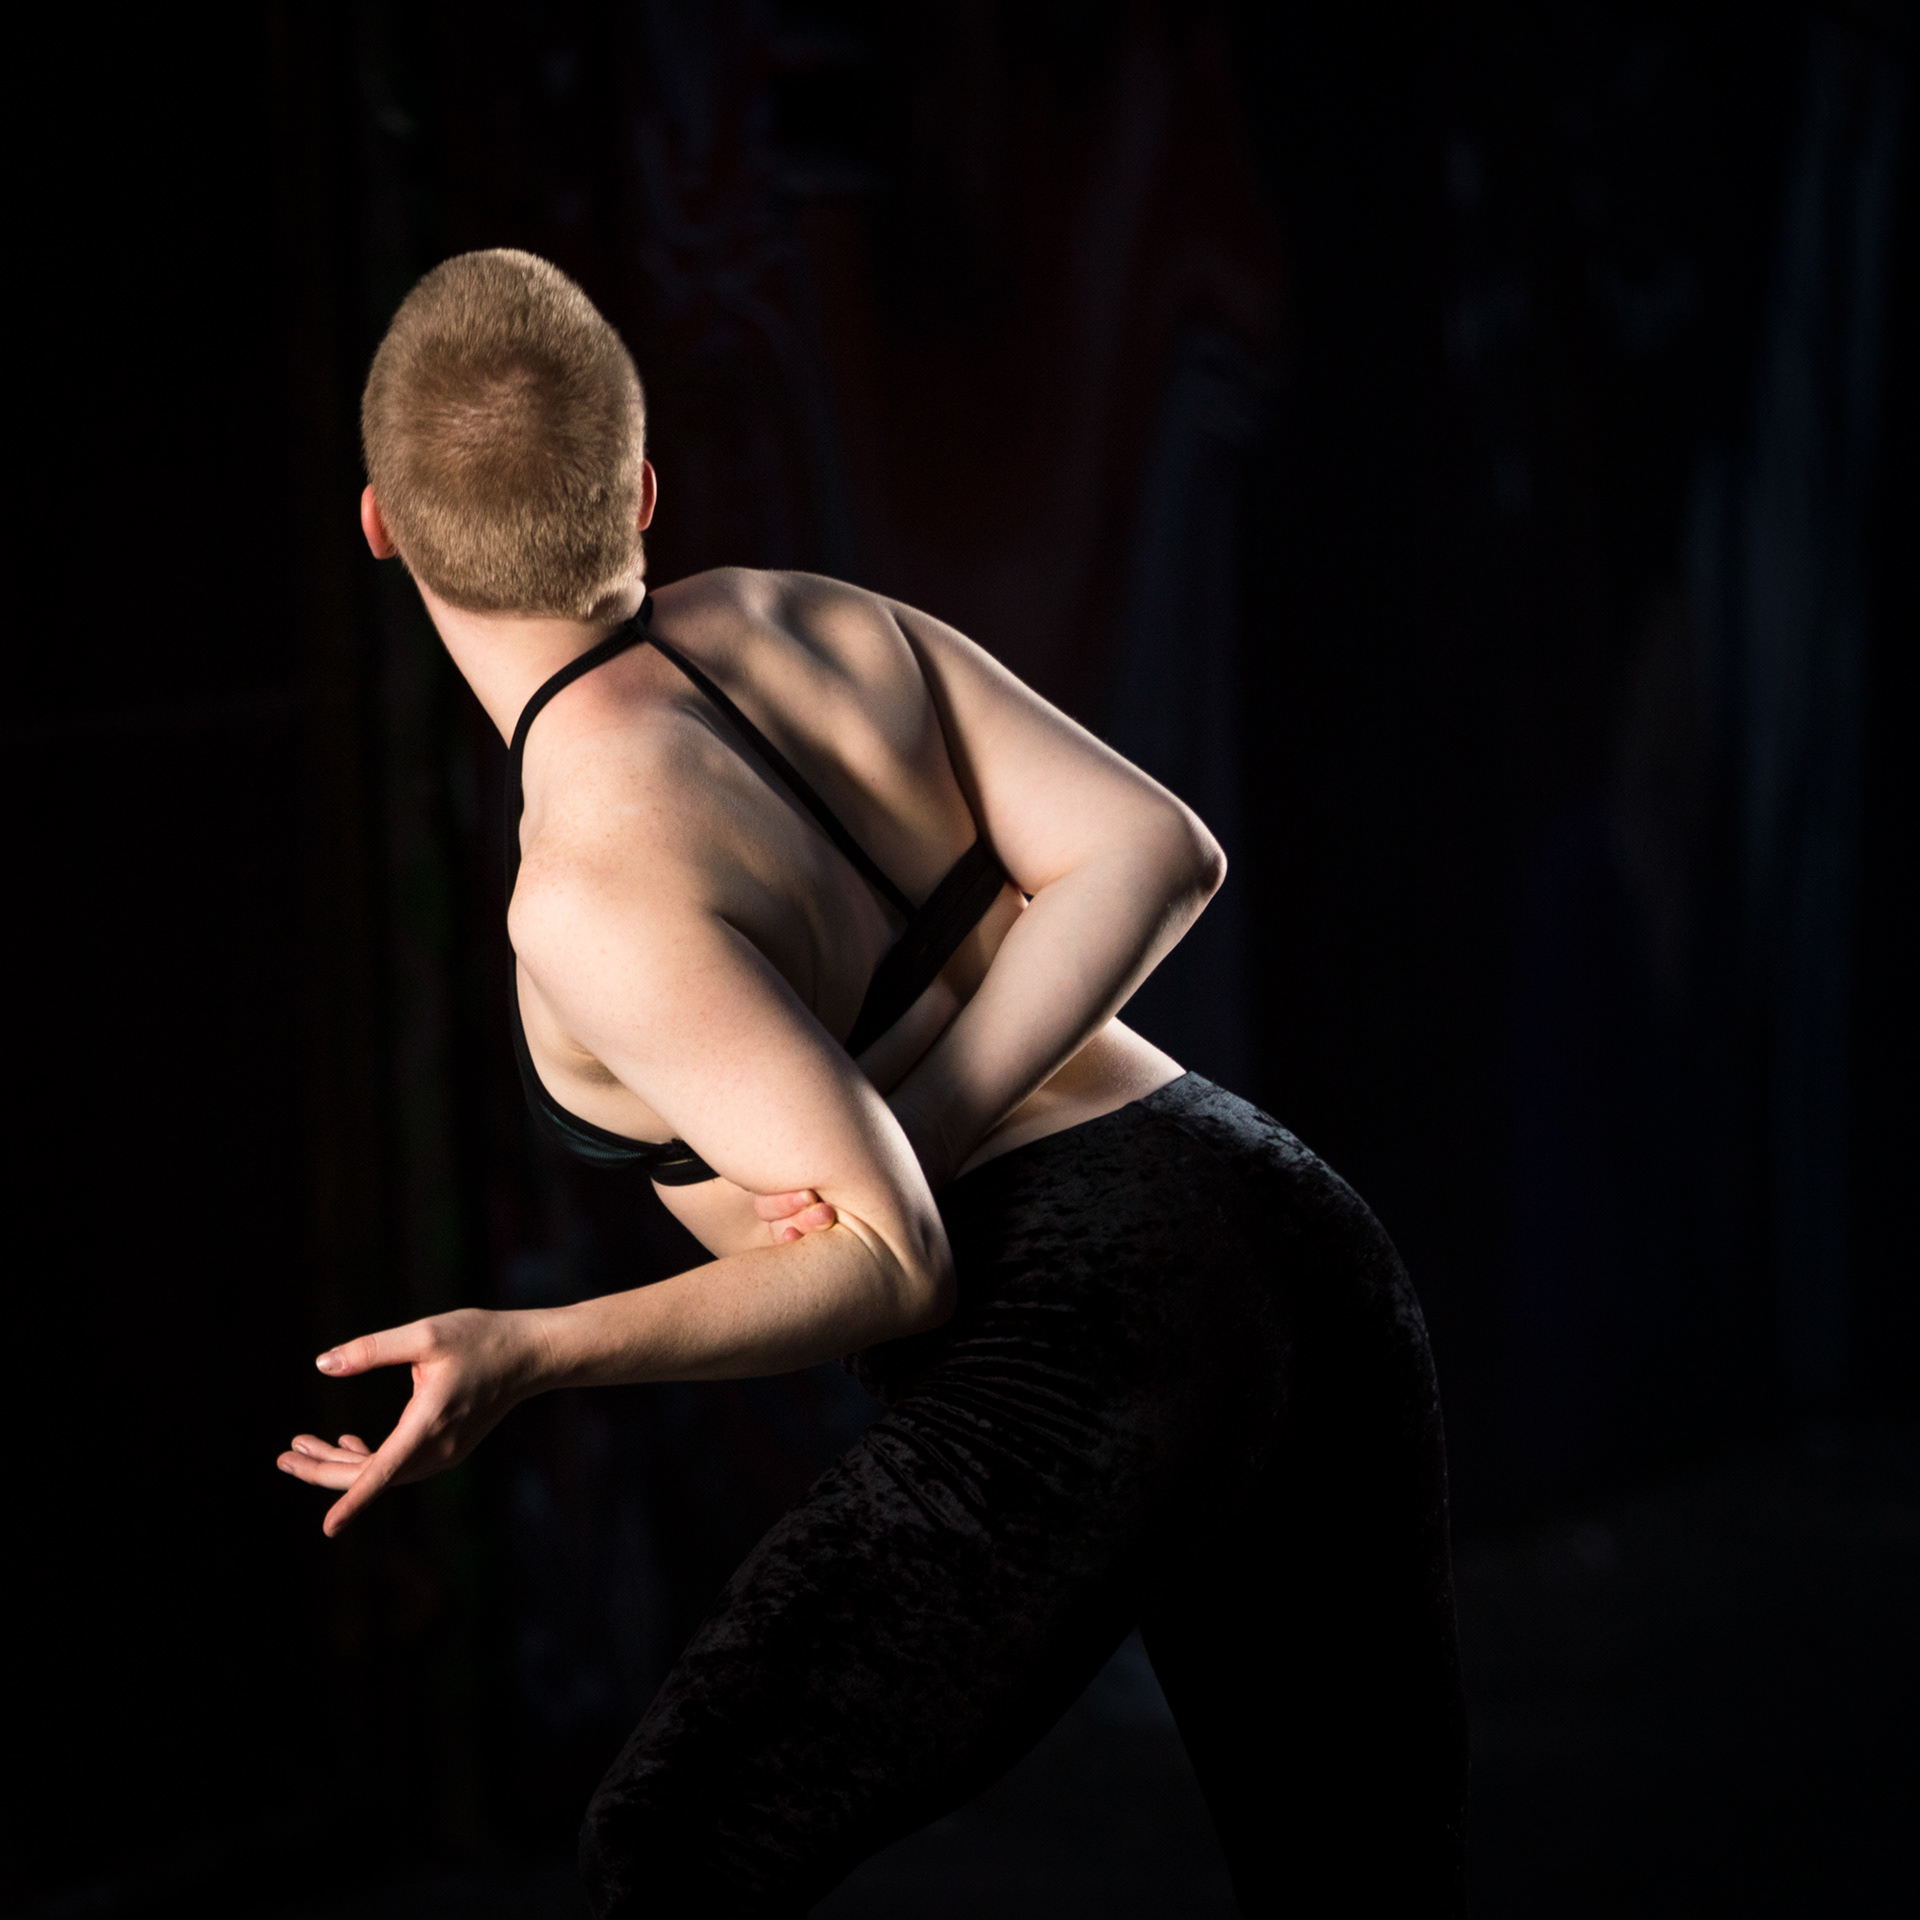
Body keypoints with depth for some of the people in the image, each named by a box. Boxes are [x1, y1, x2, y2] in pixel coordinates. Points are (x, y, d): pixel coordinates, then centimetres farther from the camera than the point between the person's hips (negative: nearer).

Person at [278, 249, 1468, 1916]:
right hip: (1304, 1247, 8)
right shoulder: (810, 621, 6)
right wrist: (905, 1124, -5)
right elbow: (1158, 852, -2)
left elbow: (898, 1264, -15)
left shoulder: (594, 884, -13)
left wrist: (530, 1354, -20)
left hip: (1088, 1331, -7)